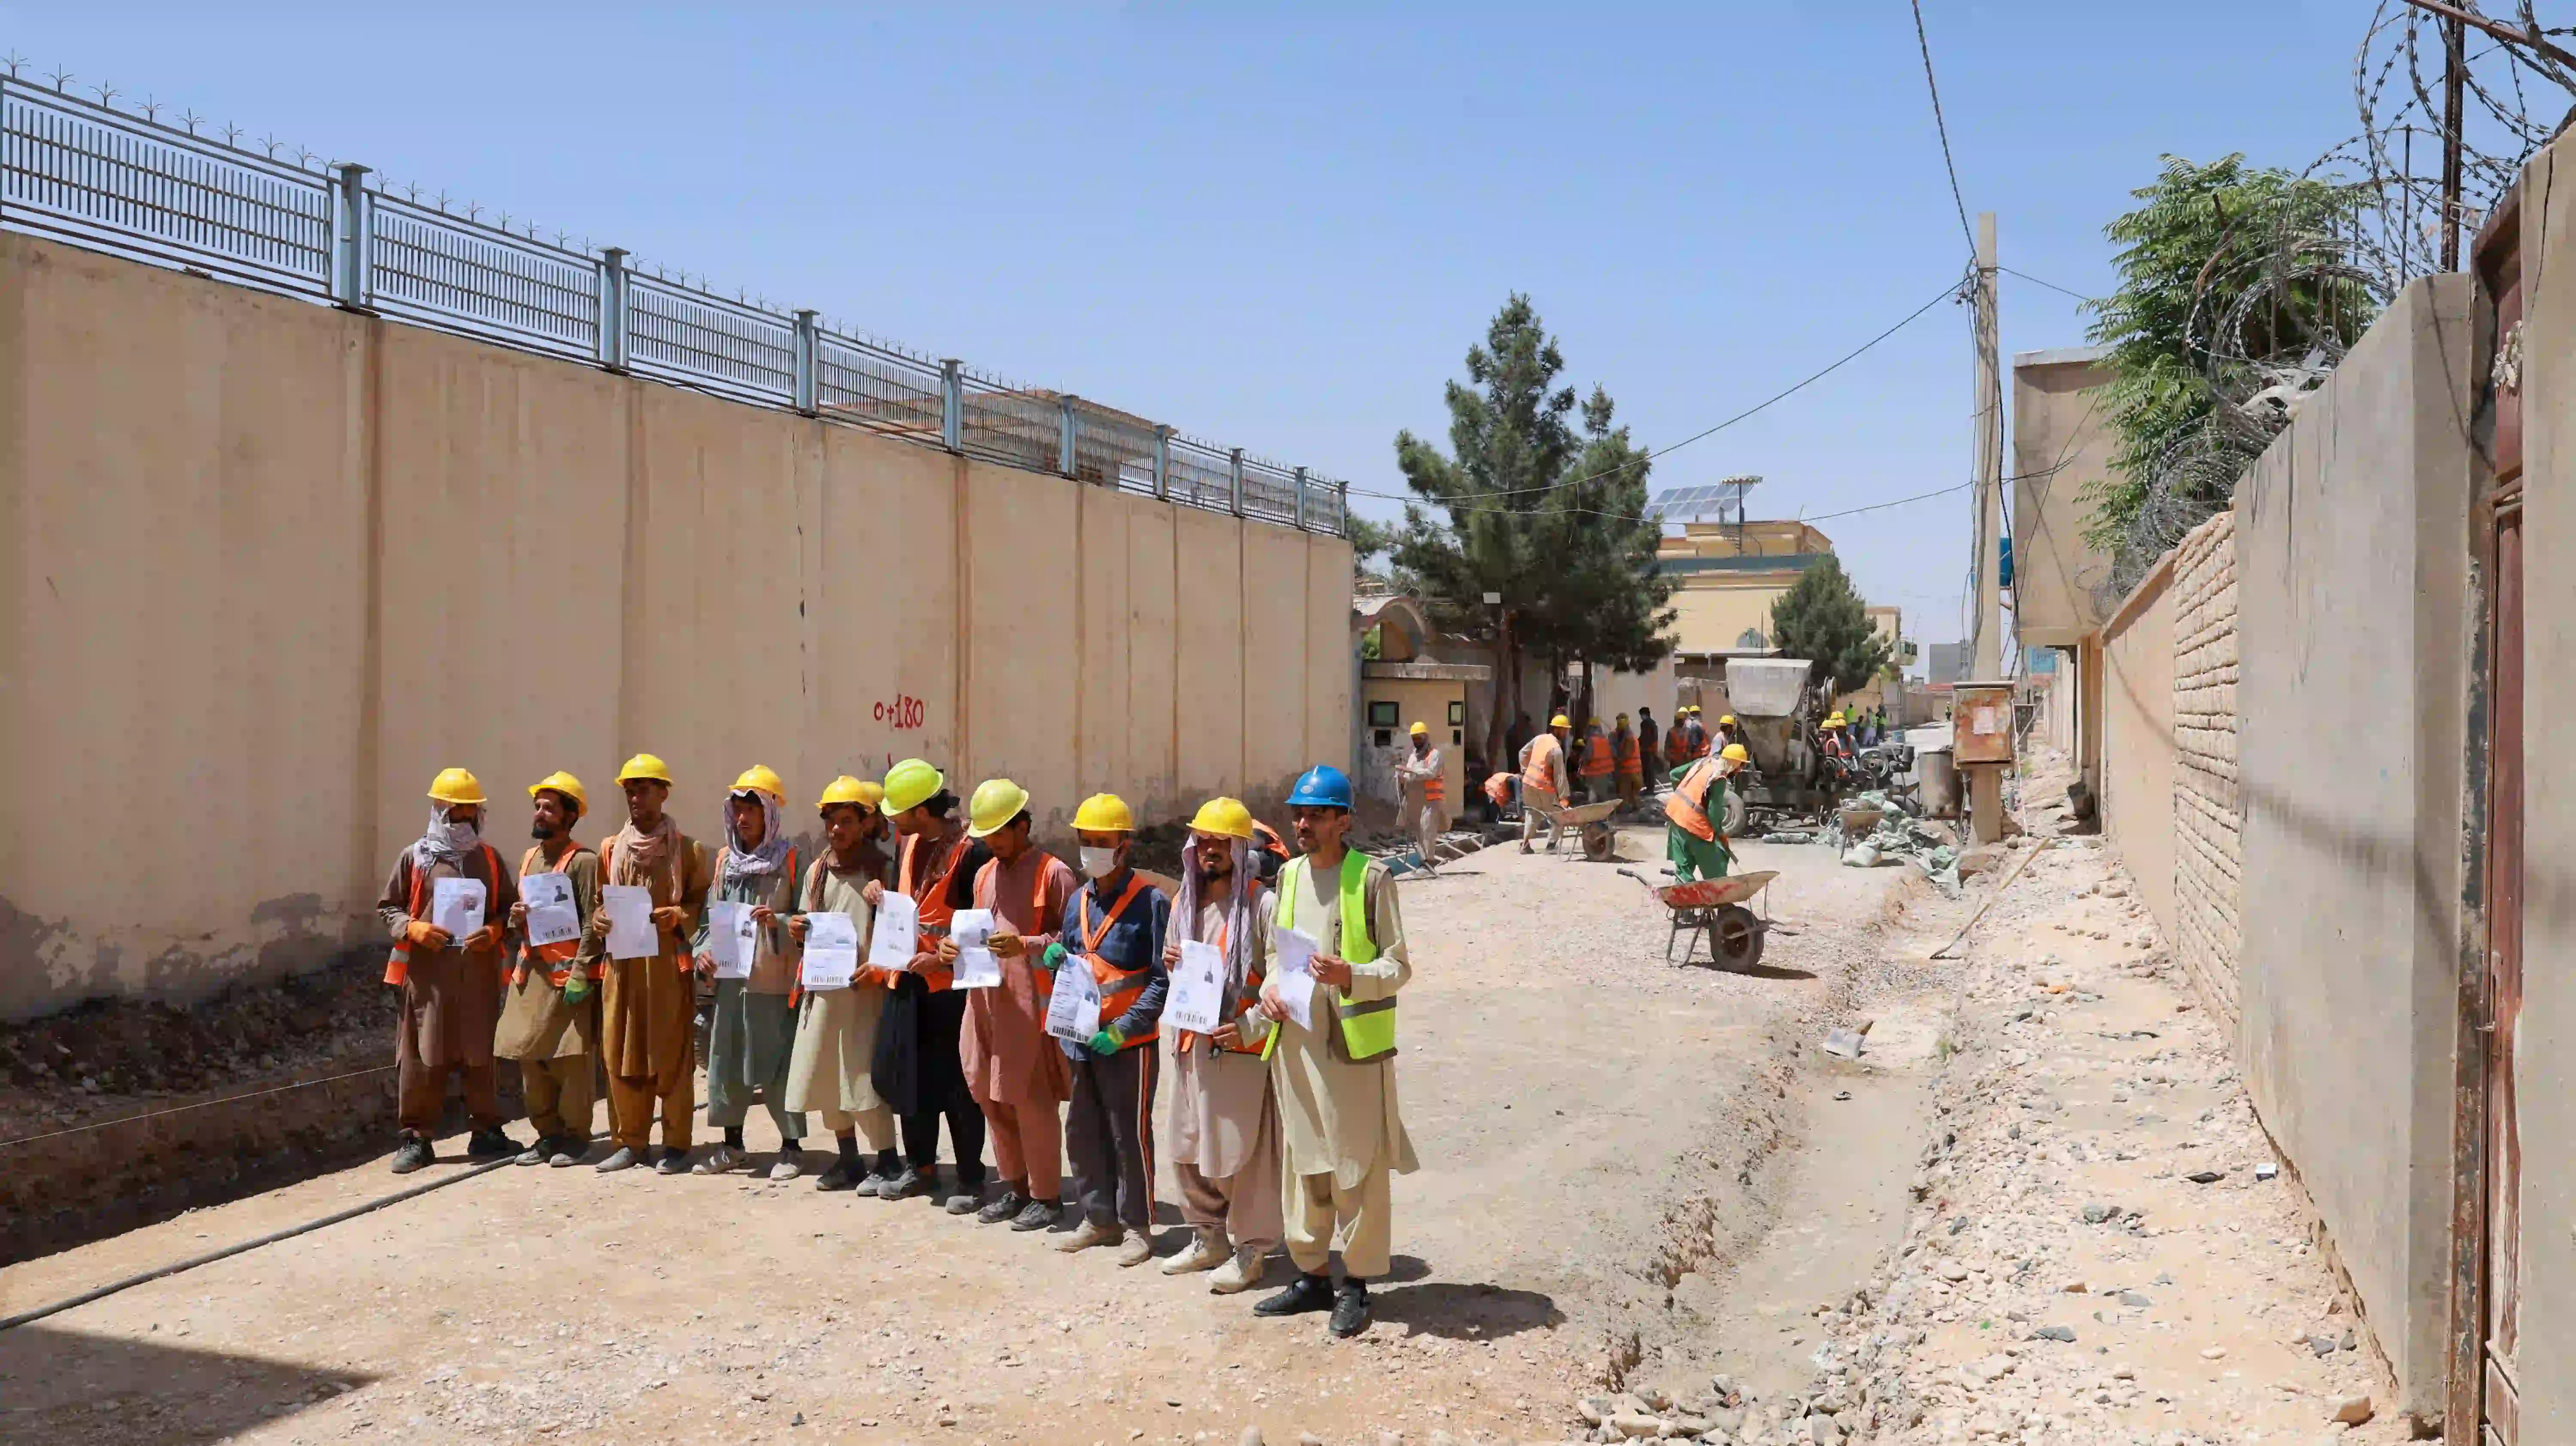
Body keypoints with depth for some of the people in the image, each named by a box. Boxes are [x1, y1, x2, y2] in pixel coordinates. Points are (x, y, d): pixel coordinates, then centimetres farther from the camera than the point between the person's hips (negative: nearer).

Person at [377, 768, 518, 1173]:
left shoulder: (489, 859, 11)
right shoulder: (415, 858, 5)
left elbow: (509, 906, 14)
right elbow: (387, 907, 8)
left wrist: (495, 930, -6)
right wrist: (413, 928, -10)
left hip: (479, 972, 2)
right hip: (427, 972, -2)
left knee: (481, 1054, 6)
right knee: (423, 1056, -1)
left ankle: (487, 1132, 16)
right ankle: (416, 1137, 8)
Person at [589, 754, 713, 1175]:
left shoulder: (689, 850, 2)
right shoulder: (611, 850, 13)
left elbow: (705, 904, 3)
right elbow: (601, 903, 21)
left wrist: (679, 916, -15)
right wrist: (598, 920, 0)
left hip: (669, 964, -4)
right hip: (622, 965, 4)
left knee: (672, 1056, -1)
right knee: (620, 1055, 5)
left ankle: (676, 1145, 6)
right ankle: (630, 1142, 15)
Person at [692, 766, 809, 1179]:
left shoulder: (790, 861, -4)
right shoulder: (725, 859, 11)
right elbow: (709, 914, 16)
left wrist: (779, 922, -21)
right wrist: (702, 950, 0)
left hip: (776, 981, -5)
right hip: (731, 979, 5)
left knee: (780, 1063, -1)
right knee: (726, 1061, 10)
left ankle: (792, 1147, 12)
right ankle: (732, 1146, 23)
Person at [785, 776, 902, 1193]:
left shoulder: (884, 871, -3)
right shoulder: (817, 871, 13)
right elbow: (806, 935, 19)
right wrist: (797, 931, -1)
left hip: (866, 988, -6)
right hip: (823, 987, 6)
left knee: (867, 1077, -8)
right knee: (826, 1076, 9)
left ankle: (885, 1162, 5)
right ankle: (849, 1160, 22)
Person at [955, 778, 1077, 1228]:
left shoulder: (1053, 873, -7)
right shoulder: (985, 874, 16)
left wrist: (1024, 946, -22)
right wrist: (958, 947, 5)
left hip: (1030, 1001, -7)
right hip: (985, 997, 7)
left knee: (1032, 1100, -2)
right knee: (990, 1096, 12)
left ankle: (1046, 1195, 10)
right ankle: (1014, 1186, 26)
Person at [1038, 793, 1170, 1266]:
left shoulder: (1149, 902, -10)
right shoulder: (1079, 902, 10)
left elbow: (1163, 979, -12)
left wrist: (1122, 1029, -18)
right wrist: (1055, 960, -3)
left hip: (1129, 1043, -7)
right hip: (1082, 1039, 7)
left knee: (1130, 1136, 1)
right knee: (1083, 1132, 13)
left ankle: (1137, 1226, 14)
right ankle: (1099, 1218, 27)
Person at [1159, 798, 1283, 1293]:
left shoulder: (1261, 905, -10)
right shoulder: (1186, 903, 13)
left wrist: (1248, 1028, -21)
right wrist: (1170, 964, 3)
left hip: (1242, 1048, -7)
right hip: (1192, 1043, 7)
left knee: (1243, 1153, -2)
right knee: (1189, 1148, 14)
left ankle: (1251, 1251, 12)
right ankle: (1208, 1239, 30)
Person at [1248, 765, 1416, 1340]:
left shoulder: (1371, 877, -6)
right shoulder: (1289, 875, 12)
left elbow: (1400, 965, -7)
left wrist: (1352, 976, -25)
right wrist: (1270, 988, 2)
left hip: (1355, 1043, -6)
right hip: (1295, 1041, 6)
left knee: (1358, 1168, 1)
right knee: (1302, 1162, 13)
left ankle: (1356, 1286, 12)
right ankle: (1311, 1276, 25)